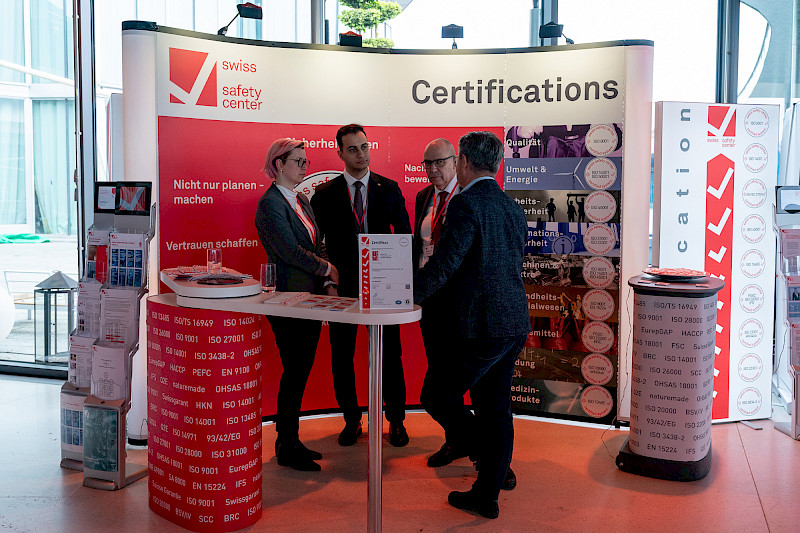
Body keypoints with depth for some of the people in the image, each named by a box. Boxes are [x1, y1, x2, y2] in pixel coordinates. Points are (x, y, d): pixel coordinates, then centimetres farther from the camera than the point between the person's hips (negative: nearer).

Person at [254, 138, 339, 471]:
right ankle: (286, 448, 10)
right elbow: (288, 250, -20)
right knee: (294, 373, -3)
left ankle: (290, 441, 24)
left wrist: (326, 270, 0)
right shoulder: (270, 202, -11)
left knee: (301, 372, 12)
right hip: (288, 298, -9)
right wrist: (327, 268, -11)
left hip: (310, 296, 9)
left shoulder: (301, 200, 16)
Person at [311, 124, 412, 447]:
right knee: (342, 354, 7)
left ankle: (396, 420, 21)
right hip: (343, 284, 0)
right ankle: (351, 419, 24)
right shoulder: (325, 194, 3)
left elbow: (404, 236, 8)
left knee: (390, 353, 6)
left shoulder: (389, 189, 6)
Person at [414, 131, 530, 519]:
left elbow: (445, 262, -19)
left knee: (439, 399, 5)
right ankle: (486, 496, 26)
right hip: (515, 323, 9)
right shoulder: (511, 207, 14)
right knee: (494, 407, 16)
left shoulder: (466, 203, -12)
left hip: (482, 326, -9)